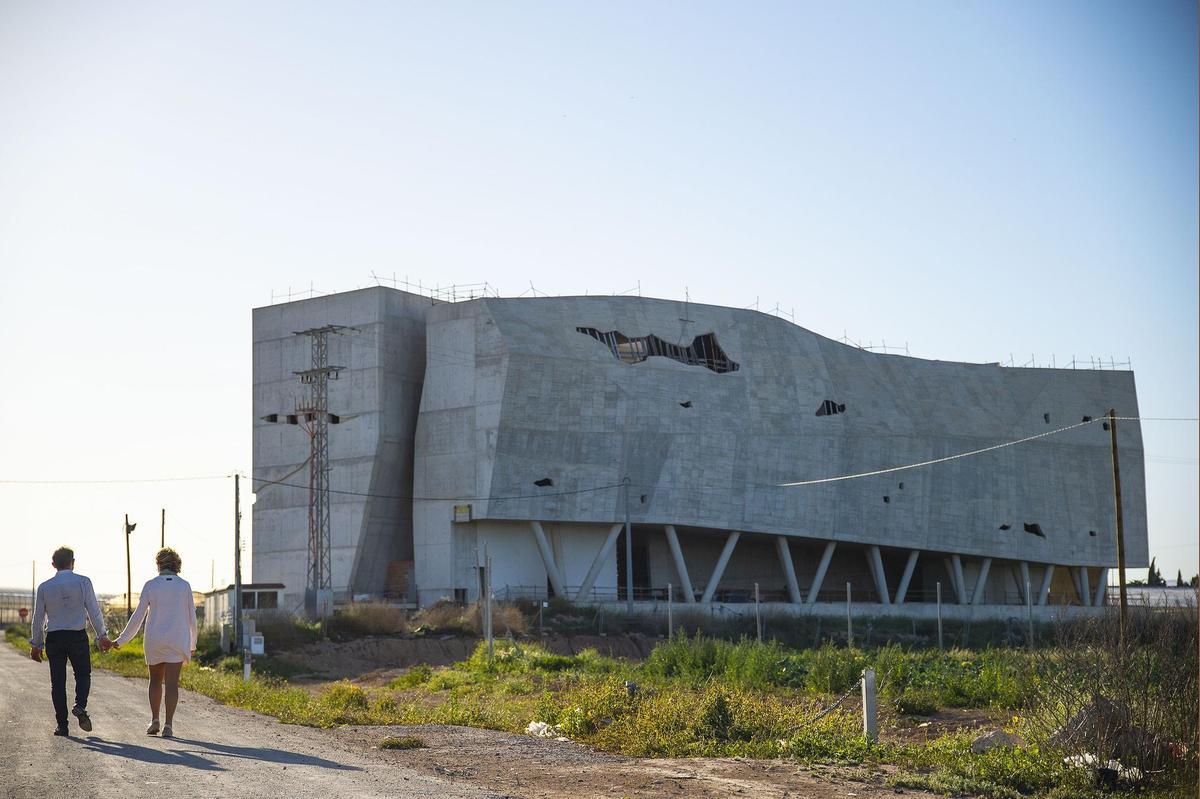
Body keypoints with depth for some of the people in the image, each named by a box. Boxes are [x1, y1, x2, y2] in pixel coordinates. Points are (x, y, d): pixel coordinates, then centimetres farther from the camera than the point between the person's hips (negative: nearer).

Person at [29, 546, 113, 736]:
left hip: (53, 638, 2)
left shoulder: (44, 587, 4)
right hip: (78, 635, -2)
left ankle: (62, 724, 5)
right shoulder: (83, 582, -4)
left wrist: (35, 644, 16)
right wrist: (102, 636, 2)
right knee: (83, 674, 15)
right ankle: (80, 706, -13)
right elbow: (94, 610, -6)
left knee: (58, 681, 7)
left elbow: (38, 618, 8)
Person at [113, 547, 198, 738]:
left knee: (155, 680, 18)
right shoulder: (184, 586, -1)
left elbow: (138, 616, -4)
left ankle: (154, 720, 10)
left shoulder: (150, 586, -3)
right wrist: (192, 644, 17)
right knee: (172, 683, -1)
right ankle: (168, 725, -9)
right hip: (177, 641, 0)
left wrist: (121, 640, 4)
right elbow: (191, 617, 4)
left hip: (154, 641, 0)